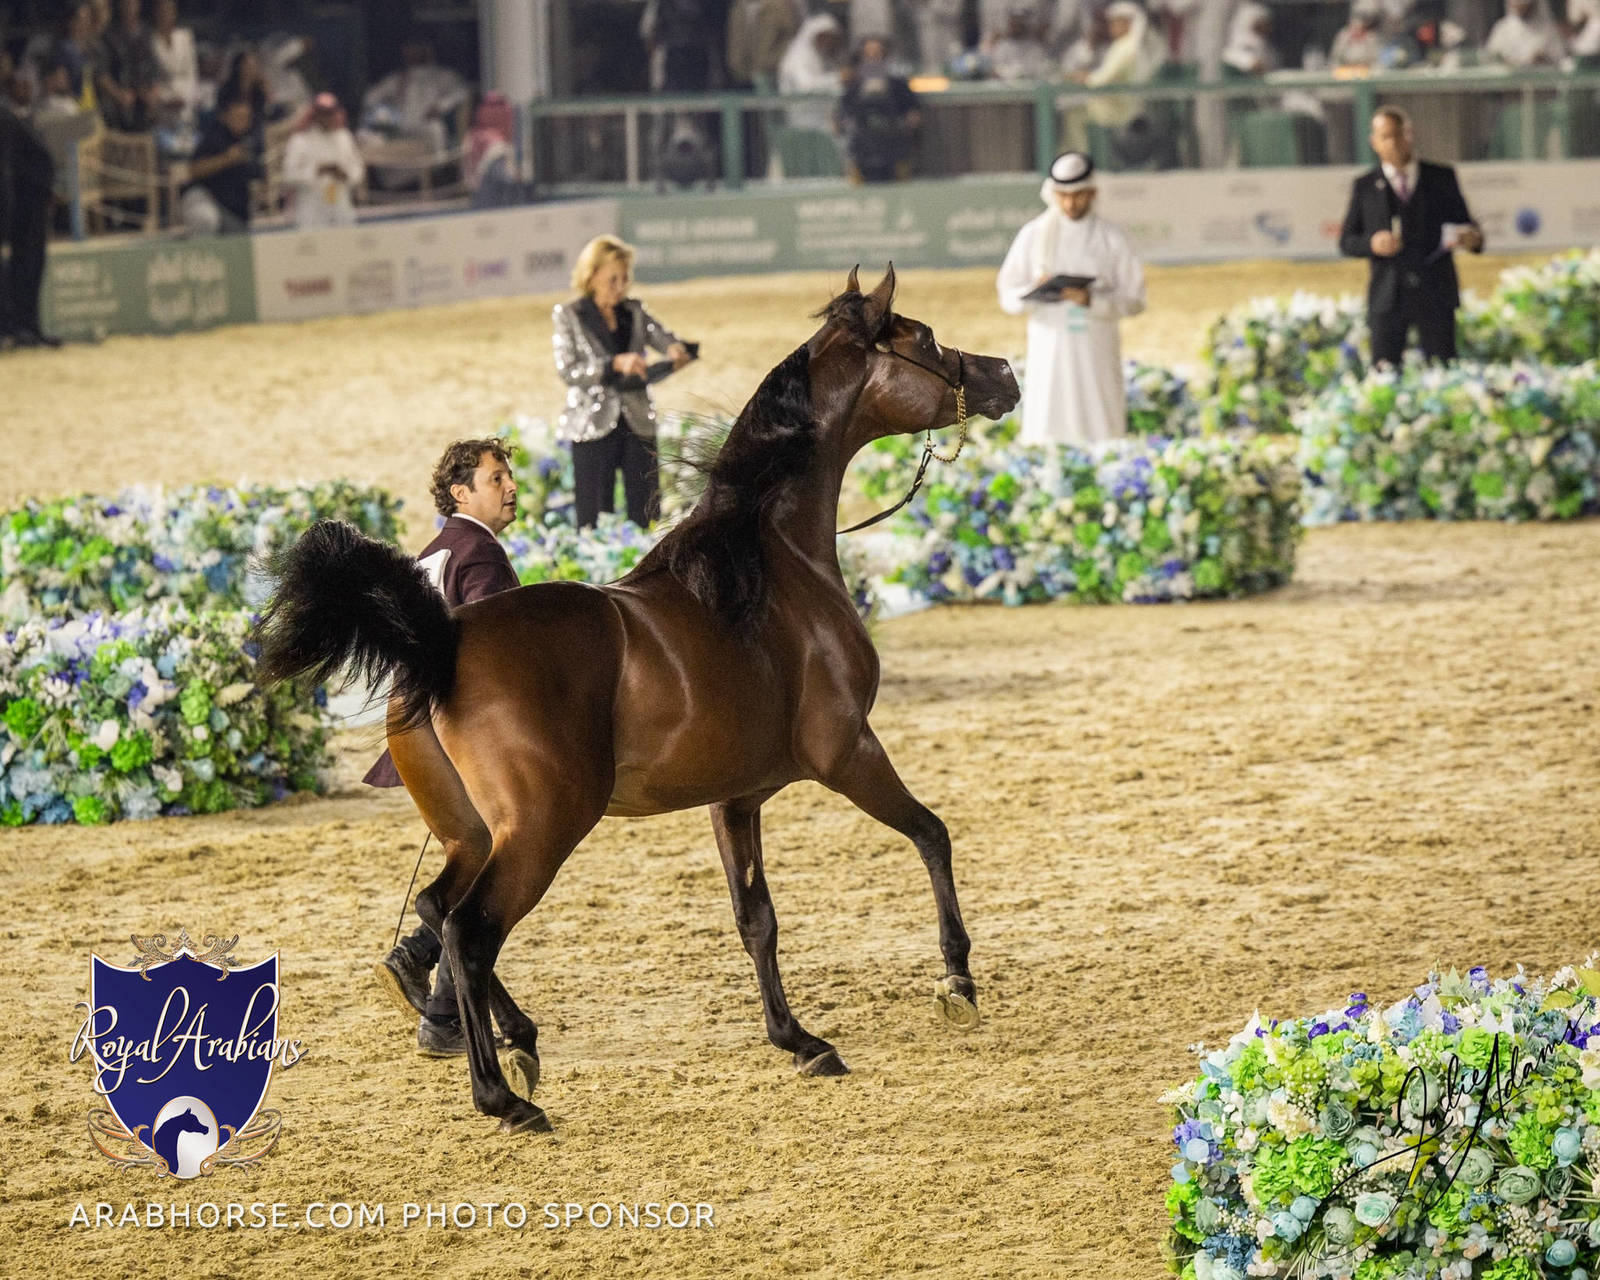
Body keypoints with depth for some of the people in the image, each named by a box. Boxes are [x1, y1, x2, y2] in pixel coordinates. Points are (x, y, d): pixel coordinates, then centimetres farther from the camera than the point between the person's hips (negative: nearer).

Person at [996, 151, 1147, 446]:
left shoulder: (1111, 239, 6)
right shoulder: (1033, 235, 8)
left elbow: (1134, 299, 3)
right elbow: (1008, 296, 8)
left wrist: (1093, 300, -15)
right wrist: (1034, 292, -14)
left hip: (1096, 352, 0)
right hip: (1049, 351, 0)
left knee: (1100, 438, -5)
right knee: (1046, 435, -7)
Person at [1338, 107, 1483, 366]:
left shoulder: (1442, 178, 9)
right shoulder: (1365, 187, 10)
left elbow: (1464, 225, 11)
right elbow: (1346, 242, 10)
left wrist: (1473, 239, -13)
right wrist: (1371, 244, -12)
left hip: (1435, 295, 0)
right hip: (1387, 296, 0)